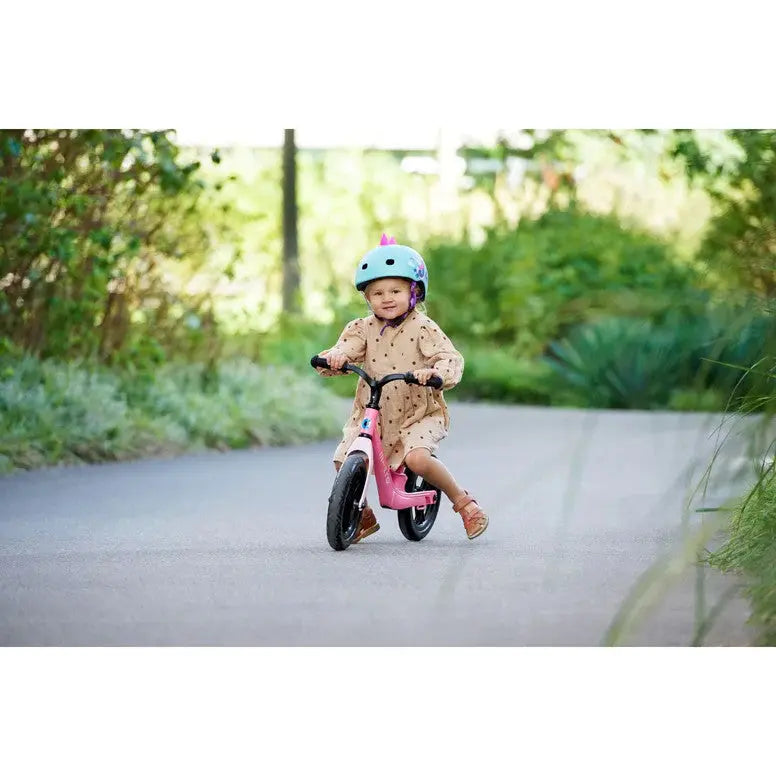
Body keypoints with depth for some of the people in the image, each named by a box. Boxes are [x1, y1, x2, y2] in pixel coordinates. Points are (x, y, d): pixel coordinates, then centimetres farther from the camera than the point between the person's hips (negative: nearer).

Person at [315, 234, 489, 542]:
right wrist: (332, 359, -35)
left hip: (419, 413, -4)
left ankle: (462, 501, -6)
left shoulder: (423, 329, -8)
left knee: (417, 458, -30)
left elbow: (451, 359, -18)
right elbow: (347, 349, -11)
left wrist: (434, 372, -40)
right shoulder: (363, 328, 3)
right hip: (371, 413, 4)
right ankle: (364, 516, 16)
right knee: (344, 461, -11)